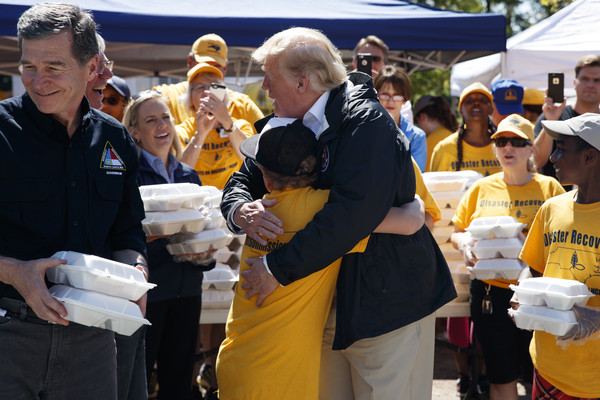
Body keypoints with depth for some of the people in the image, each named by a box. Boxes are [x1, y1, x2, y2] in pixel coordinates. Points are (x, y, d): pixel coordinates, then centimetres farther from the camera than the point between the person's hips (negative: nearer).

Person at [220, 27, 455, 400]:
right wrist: (241, 210, -16)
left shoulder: (367, 122, -18)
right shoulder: (288, 126, 8)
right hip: (327, 304, 7)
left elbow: (353, 214, -29)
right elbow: (242, 181, 10)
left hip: (388, 302, -7)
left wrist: (278, 268, -26)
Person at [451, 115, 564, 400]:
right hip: (490, 290, 2)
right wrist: (464, 242, -6)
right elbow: (457, 233, 17)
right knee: (501, 376, 8)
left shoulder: (549, 188, 3)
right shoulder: (480, 189, 9)